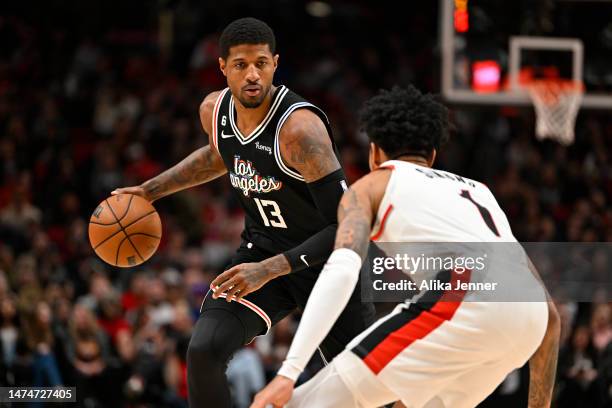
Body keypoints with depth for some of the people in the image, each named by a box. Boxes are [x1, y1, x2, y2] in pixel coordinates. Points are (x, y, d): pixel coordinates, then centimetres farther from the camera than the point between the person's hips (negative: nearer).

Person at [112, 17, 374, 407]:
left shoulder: (299, 126, -30)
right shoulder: (214, 110, -8)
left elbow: (346, 226, -30)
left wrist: (269, 270, -36)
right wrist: (151, 190, 17)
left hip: (327, 258, -5)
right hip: (263, 249, 5)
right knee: (204, 350, -18)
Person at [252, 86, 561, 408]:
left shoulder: (371, 186, 22)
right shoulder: (476, 191, 38)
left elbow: (342, 269, 0)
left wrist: (289, 371, -8)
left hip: (468, 300, -6)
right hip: (526, 319, 6)